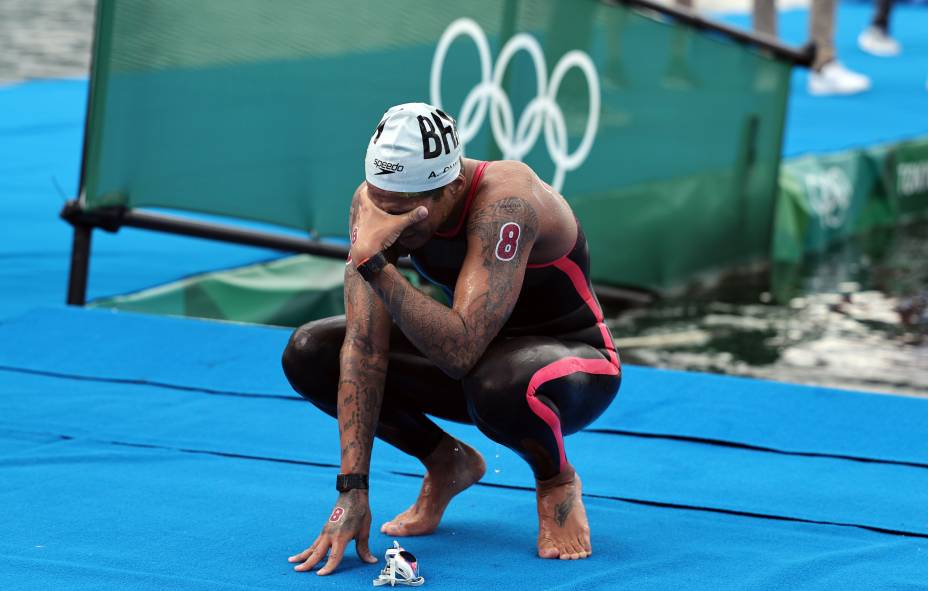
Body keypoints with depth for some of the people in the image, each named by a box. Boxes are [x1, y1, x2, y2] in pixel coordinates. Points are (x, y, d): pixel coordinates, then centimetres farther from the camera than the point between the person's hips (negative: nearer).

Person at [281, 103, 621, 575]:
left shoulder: (503, 203, -35)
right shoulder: (375, 203, -18)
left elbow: (460, 351, -43)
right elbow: (365, 347, -21)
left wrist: (373, 261, -44)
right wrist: (353, 490, -27)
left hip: (573, 360, -6)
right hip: (477, 349, 6)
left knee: (498, 385, -42)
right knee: (308, 355, -13)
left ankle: (557, 481, -6)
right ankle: (449, 464, 9)